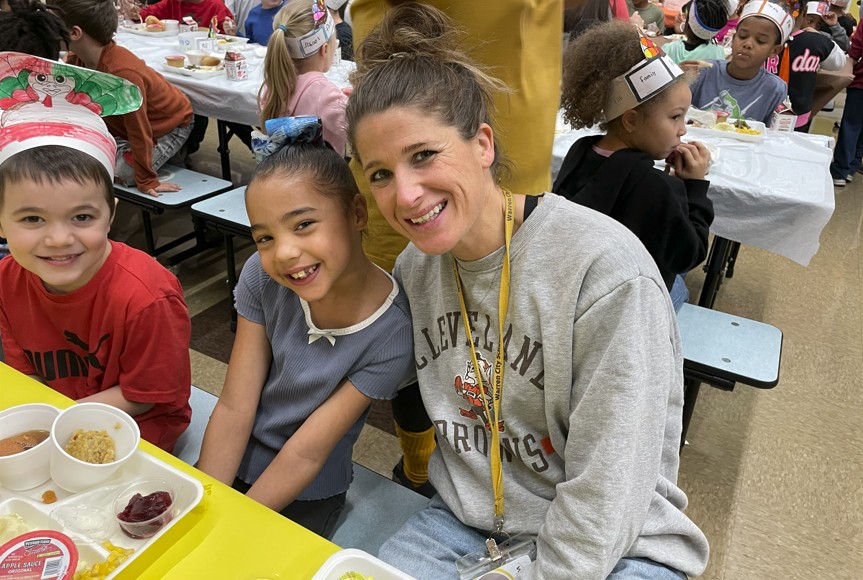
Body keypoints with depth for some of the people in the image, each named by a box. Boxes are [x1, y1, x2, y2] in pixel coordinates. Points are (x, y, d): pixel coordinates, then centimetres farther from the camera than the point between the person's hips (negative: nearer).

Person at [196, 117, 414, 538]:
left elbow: (306, 452, -21)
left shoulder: (390, 334, -27)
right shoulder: (262, 276, -17)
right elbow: (234, 408, -13)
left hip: (305, 496, -2)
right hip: (234, 465, 3)